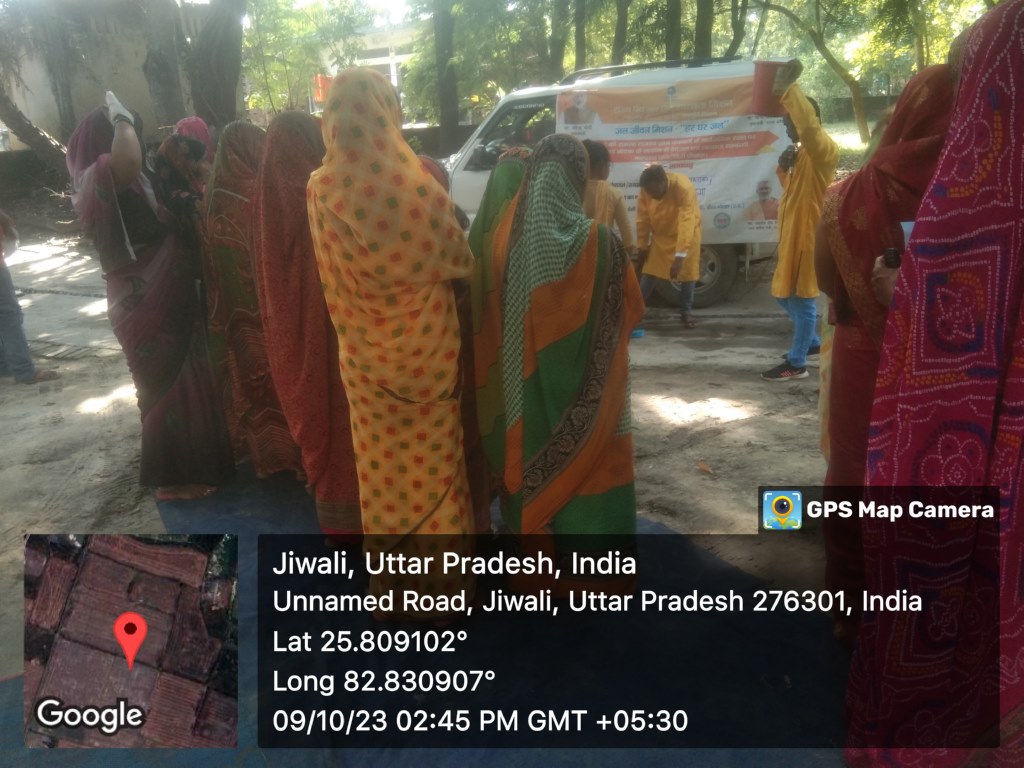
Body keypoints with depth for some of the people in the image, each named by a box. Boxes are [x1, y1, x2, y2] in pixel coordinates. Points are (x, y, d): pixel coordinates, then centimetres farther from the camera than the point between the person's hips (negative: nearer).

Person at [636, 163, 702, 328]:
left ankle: (685, 312, 12)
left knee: (688, 273, -1)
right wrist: (642, 246, -2)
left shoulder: (684, 188, -35)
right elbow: (643, 220, -8)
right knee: (649, 273, 4)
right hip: (660, 234, 3)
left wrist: (679, 256, -47)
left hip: (686, 233, -3)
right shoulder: (646, 190, -22)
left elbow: (687, 223, -41)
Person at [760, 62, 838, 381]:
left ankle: (796, 363, 1)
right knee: (786, 293, 18)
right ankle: (812, 342, 35)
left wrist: (787, 88, -34)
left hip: (809, 235, -10)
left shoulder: (824, 150, -15)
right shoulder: (802, 152, 17)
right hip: (793, 234, 10)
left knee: (802, 297, -5)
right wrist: (784, 166, 3)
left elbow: (809, 125, -35)